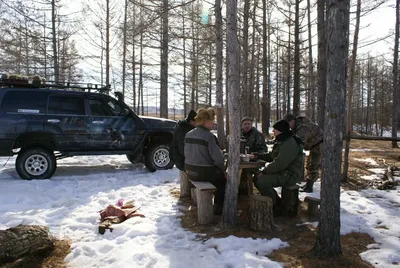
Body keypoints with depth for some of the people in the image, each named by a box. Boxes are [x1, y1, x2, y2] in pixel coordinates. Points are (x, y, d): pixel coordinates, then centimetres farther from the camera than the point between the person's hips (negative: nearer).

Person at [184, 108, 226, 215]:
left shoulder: (188, 134, 3)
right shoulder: (209, 136, -19)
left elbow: (186, 153, 10)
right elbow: (217, 157, -21)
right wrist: (223, 170, -4)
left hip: (190, 171, 7)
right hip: (204, 172, -7)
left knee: (218, 173, 31)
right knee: (223, 178, 21)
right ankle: (218, 208, 25)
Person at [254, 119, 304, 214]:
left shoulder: (290, 143, -23)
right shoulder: (280, 141, 11)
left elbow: (279, 164, -29)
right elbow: (272, 156, 19)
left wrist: (264, 172, -20)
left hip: (290, 175, -11)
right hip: (282, 171, 11)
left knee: (262, 181, -25)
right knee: (257, 177, 6)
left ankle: (276, 206, -3)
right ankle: (276, 200, 15)